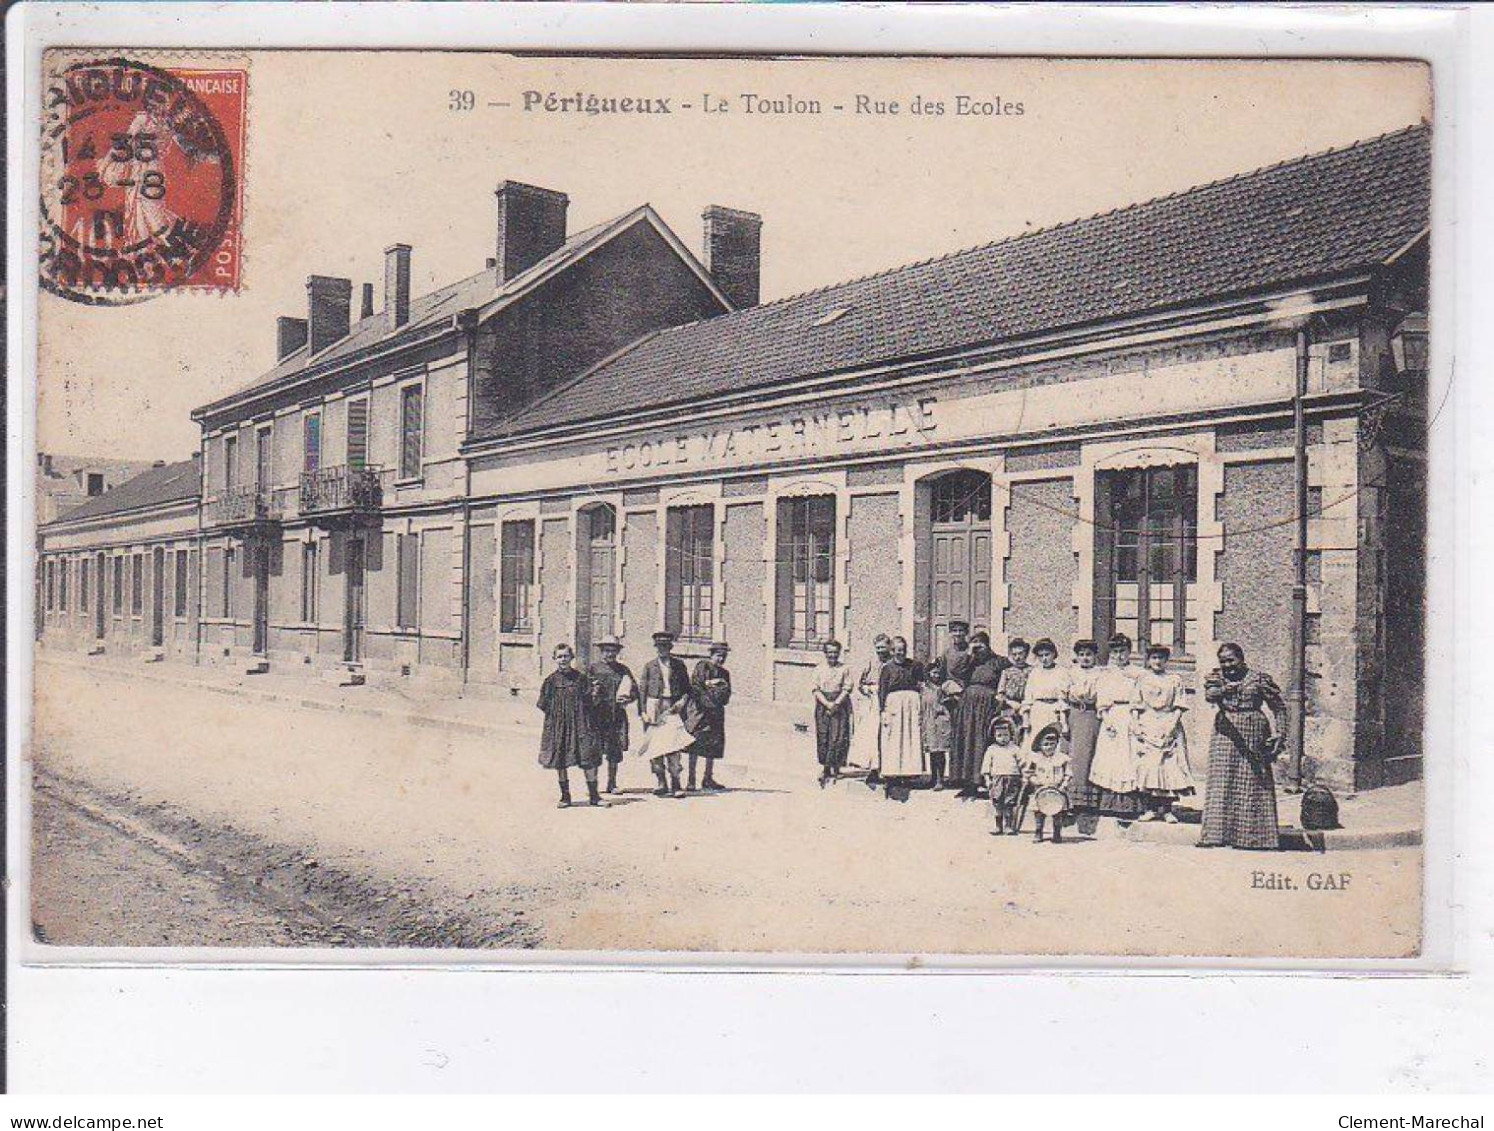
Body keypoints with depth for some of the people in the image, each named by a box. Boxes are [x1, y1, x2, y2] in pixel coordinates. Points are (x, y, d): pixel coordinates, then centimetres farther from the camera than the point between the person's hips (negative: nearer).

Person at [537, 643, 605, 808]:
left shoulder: (580, 678, 3)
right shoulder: (551, 680, 1)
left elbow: (588, 700, 5)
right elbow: (544, 705, 3)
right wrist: (556, 714, -4)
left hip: (579, 723, 0)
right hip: (557, 725, 0)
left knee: (589, 759, -5)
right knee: (560, 761, 6)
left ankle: (593, 795, 4)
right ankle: (565, 796, 18)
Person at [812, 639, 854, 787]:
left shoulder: (844, 669, 4)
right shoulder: (820, 669, 8)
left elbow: (846, 689, -1)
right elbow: (816, 689, 2)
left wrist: (835, 704, -13)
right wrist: (827, 704, -12)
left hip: (840, 705, -1)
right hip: (822, 705, 1)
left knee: (838, 737, -6)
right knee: (823, 737, -1)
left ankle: (835, 767, 1)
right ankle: (825, 768, 6)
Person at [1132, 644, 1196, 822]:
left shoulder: (1174, 680, 8)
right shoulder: (1142, 679, 11)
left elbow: (1179, 707, 3)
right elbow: (1136, 706, 9)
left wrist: (1172, 724, -9)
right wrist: (1135, 725, -2)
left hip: (1168, 726, -1)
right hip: (1146, 727, 1)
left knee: (1170, 765, -7)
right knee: (1147, 765, -5)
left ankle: (1167, 809, -1)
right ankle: (1151, 808, 3)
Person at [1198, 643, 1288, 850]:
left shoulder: (1259, 678, 2)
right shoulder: (1216, 677, 6)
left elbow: (1278, 707, 5)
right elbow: (1209, 695, -15)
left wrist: (1279, 733, -6)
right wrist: (1223, 690, -37)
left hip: (1254, 734, -1)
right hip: (1225, 733, 1)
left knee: (1254, 783, 0)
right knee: (1221, 782, -3)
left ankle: (1254, 835, 6)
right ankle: (1217, 833, -2)